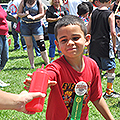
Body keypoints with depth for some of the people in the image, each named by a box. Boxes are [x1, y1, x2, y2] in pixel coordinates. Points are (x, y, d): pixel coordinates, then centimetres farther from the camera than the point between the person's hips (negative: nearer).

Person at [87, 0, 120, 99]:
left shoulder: (93, 13, 5)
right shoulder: (110, 14, -9)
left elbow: (88, 30, 6)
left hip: (93, 45, 5)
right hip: (105, 45, -5)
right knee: (111, 69, 10)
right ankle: (109, 92, 15)